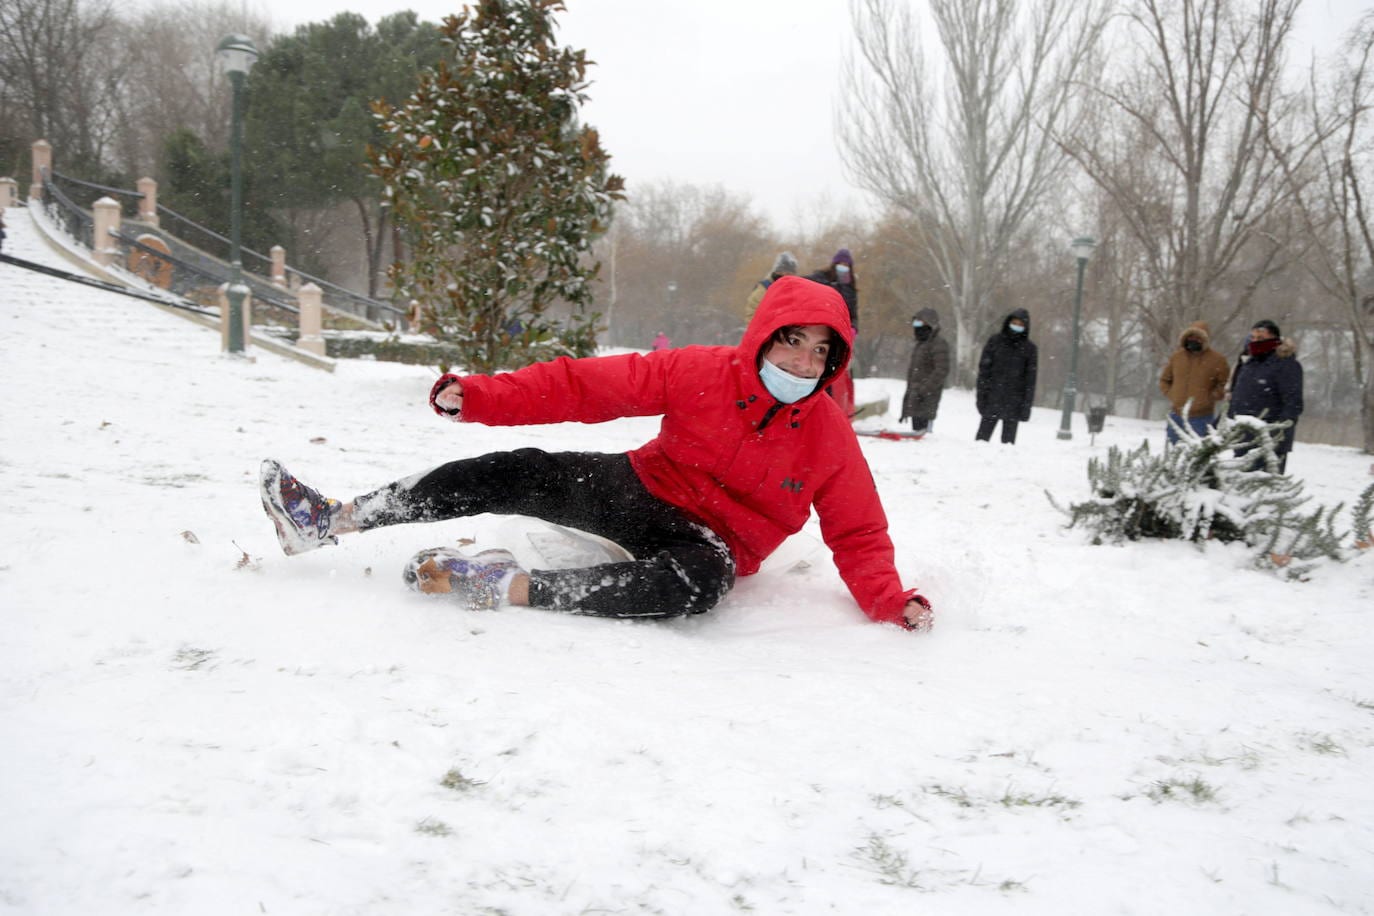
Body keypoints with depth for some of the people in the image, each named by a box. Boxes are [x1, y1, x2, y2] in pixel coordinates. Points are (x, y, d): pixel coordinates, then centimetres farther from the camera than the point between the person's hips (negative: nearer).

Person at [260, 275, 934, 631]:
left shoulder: (831, 437, -9)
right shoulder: (703, 374, -11)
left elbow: (859, 537, -4)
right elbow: (586, 386, -13)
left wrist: (892, 602, -23)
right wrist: (479, 395, -21)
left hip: (714, 542, -1)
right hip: (640, 490, 2)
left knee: (699, 583, -39)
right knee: (518, 473, -16)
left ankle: (511, 586, -36)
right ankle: (331, 520, -7)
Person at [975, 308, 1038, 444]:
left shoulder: (1029, 349, 3)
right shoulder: (995, 341, 3)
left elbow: (1030, 379, 2)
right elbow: (984, 370, 1)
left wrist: (1026, 405, -4)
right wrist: (981, 396, -6)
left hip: (1014, 403, 0)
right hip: (992, 400, 0)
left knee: (1008, 440, 2)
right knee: (982, 437, 0)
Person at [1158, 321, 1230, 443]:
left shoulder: (1217, 360, -5)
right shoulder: (1177, 356, 6)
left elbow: (1226, 384, 0)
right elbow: (1164, 380, 18)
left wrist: (1209, 398, -9)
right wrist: (1171, 395, 3)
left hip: (1201, 418, -4)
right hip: (1176, 416, 4)